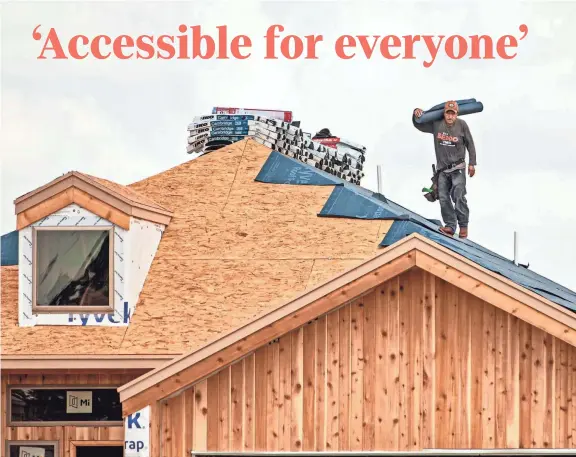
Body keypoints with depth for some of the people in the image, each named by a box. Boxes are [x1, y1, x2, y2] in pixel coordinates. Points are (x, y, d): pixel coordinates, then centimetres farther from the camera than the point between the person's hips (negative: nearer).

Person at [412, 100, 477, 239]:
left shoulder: (462, 125, -9)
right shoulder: (436, 124, -4)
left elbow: (470, 144, 0)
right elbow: (419, 125, 9)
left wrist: (472, 163, 0)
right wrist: (416, 114, -13)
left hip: (458, 167, -3)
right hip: (442, 169, 3)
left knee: (459, 196, -10)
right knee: (443, 197, -1)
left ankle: (463, 226, -1)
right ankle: (450, 225, 3)